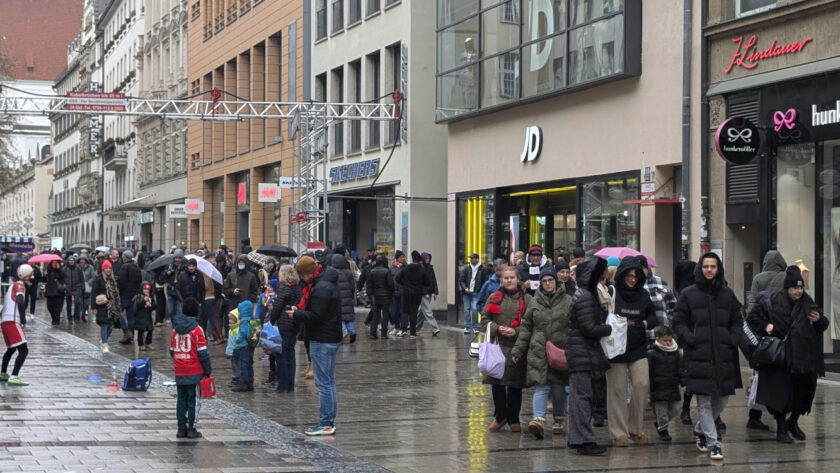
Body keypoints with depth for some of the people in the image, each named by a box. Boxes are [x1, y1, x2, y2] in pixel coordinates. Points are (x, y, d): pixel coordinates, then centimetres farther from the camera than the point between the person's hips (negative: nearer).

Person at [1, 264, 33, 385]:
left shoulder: (12, 286, 24)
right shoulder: (19, 284, -3)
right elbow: (20, 302, -19)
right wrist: (24, 321, -17)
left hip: (4, 322, 9)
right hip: (13, 322, -9)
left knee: (11, 349, 29)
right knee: (23, 350, -14)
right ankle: (13, 378, -23)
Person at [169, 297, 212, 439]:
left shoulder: (175, 329, 6)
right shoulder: (196, 329, -10)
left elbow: (172, 351, 12)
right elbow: (202, 353, -12)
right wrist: (208, 370, -4)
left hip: (179, 373, 5)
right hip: (195, 372, -5)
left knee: (181, 400, 12)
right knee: (194, 400, 2)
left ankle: (181, 428, 14)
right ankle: (192, 429, 3)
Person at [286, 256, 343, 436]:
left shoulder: (321, 288, -20)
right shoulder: (326, 283, 14)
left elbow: (316, 316, -23)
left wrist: (296, 314, -10)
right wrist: (299, 310, 8)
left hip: (322, 341, -11)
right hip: (332, 338, 11)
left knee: (323, 383, -7)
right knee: (329, 381, 14)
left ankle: (326, 424, -4)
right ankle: (329, 421, 19)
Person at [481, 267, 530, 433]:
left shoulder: (526, 299, 3)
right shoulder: (494, 298, 9)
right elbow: (484, 320, 9)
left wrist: (516, 331, -13)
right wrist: (497, 328, -8)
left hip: (517, 347, -1)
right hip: (497, 345, 1)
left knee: (515, 385, 4)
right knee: (497, 383, 0)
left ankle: (513, 419, 16)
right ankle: (500, 416, 16)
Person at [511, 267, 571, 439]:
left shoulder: (568, 301, 3)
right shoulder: (535, 302, 9)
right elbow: (525, 327, 12)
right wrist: (518, 350, 9)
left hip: (561, 351, 0)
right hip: (539, 352, 1)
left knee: (559, 386, 8)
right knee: (541, 386, -9)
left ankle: (559, 420, 20)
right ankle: (539, 419, -19)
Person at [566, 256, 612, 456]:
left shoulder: (590, 294, 15)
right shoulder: (585, 297, -16)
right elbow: (590, 328, -20)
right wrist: (611, 328, -10)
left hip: (582, 354, 10)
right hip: (582, 353, -10)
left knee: (579, 395, 13)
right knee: (583, 396, -8)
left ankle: (575, 438, 18)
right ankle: (584, 440, -7)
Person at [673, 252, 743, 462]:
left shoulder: (727, 294, 12)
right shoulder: (688, 294, 3)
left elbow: (737, 322, 18)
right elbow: (678, 323, 5)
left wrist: (733, 340, 1)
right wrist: (690, 339, -11)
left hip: (724, 356, 4)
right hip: (699, 356, -4)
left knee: (722, 399, 9)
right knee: (704, 402, -5)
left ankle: (700, 430, 32)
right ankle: (714, 444, -1)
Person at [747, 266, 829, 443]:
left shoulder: (808, 303, 4)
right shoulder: (772, 302, -6)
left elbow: (823, 326, 11)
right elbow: (752, 318, 4)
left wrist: (819, 320, -10)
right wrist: (765, 326, -11)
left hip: (805, 358, 4)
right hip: (781, 357, -4)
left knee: (805, 391, 8)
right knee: (781, 393, -4)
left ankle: (793, 422, 32)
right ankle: (781, 430, 10)